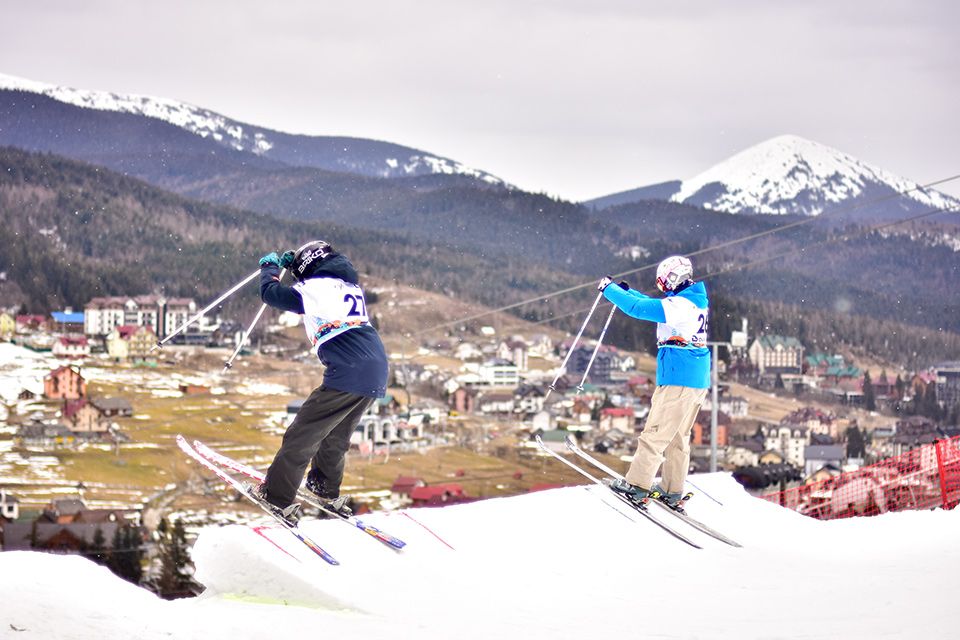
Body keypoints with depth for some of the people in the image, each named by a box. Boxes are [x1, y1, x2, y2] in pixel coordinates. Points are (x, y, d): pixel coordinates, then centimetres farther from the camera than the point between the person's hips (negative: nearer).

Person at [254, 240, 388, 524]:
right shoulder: (350, 284, 21)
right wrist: (291, 262, 45)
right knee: (336, 437, 26)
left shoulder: (315, 289, -3)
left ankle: (277, 497, -2)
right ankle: (327, 490, 39)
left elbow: (270, 293, 4)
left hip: (348, 373, -8)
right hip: (376, 373, 8)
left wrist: (270, 266, 23)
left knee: (302, 434, -2)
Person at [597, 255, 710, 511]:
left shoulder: (679, 305, -16)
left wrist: (609, 289, -4)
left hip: (677, 379, -10)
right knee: (678, 437, 15)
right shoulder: (695, 302, 14)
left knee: (656, 432, -6)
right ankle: (673, 491, 19)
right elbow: (653, 306, 29)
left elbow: (639, 308, -16)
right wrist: (627, 291, 31)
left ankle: (636, 486, -5)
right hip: (698, 381, 10)